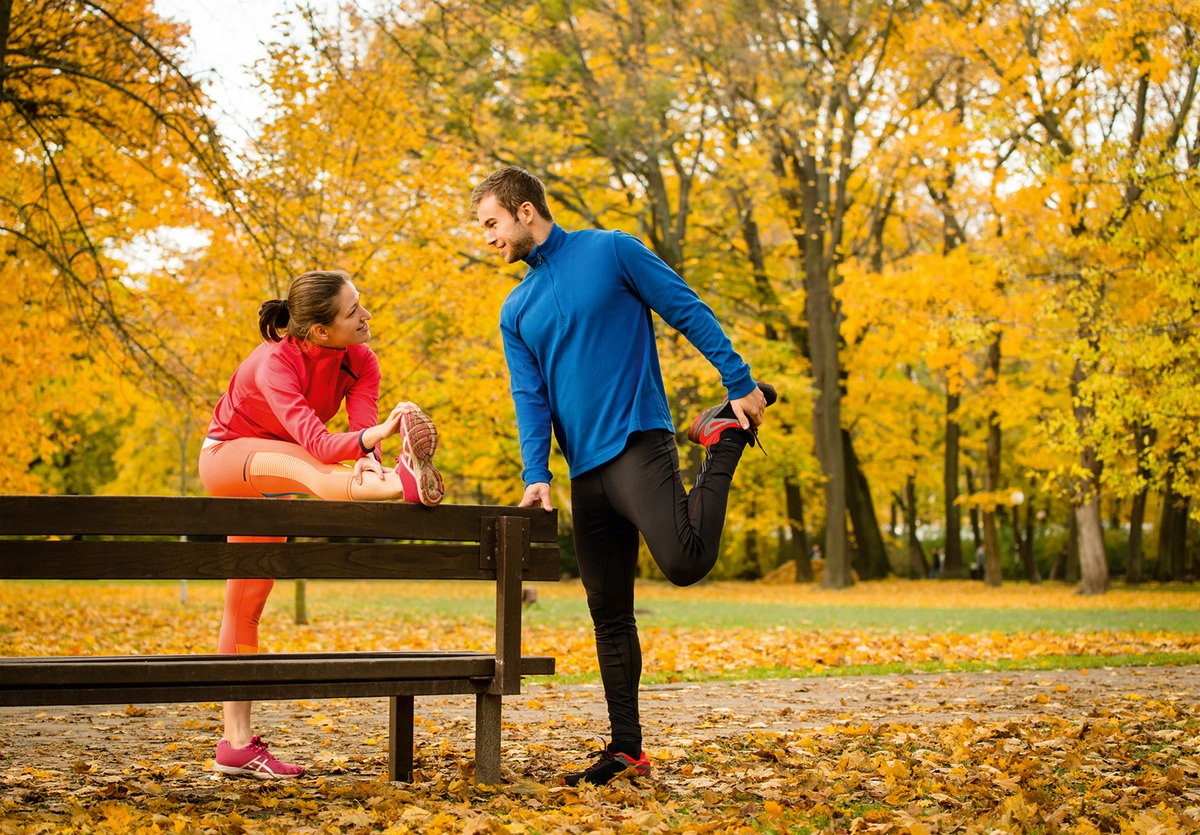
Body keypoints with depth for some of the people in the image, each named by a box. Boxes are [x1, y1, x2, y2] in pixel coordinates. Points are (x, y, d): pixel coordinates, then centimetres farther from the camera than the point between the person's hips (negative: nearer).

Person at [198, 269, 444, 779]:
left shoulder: (360, 361, -17)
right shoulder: (274, 364, -34)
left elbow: (361, 434, -30)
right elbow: (317, 444, -48)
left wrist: (370, 464, -54)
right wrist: (382, 431, -65)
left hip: (271, 474, 5)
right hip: (226, 457, -5)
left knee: (247, 604, 3)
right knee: (296, 465, -38)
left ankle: (237, 743, 2)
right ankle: (404, 483, -67)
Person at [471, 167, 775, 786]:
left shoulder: (610, 251, 1)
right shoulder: (516, 311, 15)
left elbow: (690, 312, 0)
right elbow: (529, 397, 7)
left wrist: (741, 385, -6)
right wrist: (535, 474, -9)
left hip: (638, 444, -6)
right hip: (585, 470, 6)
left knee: (685, 562, -27)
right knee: (609, 613, 7)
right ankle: (626, 749, 15)